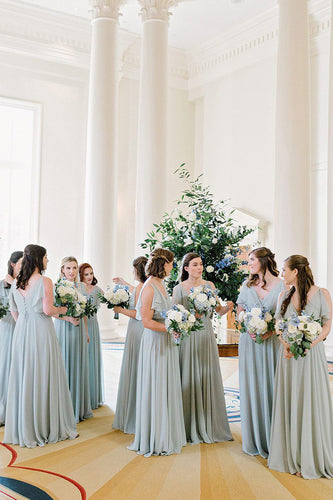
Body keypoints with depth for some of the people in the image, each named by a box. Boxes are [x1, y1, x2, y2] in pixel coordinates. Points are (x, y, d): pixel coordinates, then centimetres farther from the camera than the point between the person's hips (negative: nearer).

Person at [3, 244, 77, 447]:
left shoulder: (16, 283, 8)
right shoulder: (45, 282, -11)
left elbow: (14, 311, 13)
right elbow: (47, 310, -16)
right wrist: (61, 309, 3)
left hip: (22, 332, 6)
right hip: (42, 332, -6)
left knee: (24, 377, 11)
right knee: (44, 377, 3)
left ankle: (23, 429, 20)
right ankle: (49, 426, 13)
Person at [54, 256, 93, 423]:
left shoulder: (81, 286, 9)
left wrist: (86, 331, 15)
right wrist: (68, 318, -21)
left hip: (79, 329, 5)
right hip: (63, 329, -5)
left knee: (79, 365, 10)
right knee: (64, 365, -1)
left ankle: (79, 407, 21)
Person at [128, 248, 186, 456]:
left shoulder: (161, 285, 11)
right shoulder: (149, 287, -15)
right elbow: (147, 321, -19)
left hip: (166, 343, 9)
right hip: (155, 342, -9)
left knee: (167, 388, 14)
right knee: (155, 389, 0)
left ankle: (166, 436, 26)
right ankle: (155, 441, 13)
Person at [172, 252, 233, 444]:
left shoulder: (209, 285, 6)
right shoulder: (179, 289, 1)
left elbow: (218, 310, 3)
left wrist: (227, 307, -17)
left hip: (206, 335, 2)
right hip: (187, 336, -2)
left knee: (208, 378, 4)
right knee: (189, 379, 0)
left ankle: (209, 426, 17)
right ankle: (191, 428, 12)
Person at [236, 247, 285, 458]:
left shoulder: (281, 285, -3)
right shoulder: (247, 285, 9)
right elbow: (239, 312, 12)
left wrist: (270, 331, -17)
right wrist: (249, 329, -6)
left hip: (272, 342, -3)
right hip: (249, 341, 3)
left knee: (270, 386, -1)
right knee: (251, 386, 5)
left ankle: (270, 438, 11)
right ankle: (253, 439, 16)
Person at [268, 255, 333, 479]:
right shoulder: (284, 295, 10)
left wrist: (308, 345, -16)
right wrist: (286, 346, -6)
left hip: (312, 354, -4)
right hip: (288, 355, 4)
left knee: (311, 403, -1)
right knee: (289, 404, 6)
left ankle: (312, 459, 11)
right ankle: (292, 457, 17)